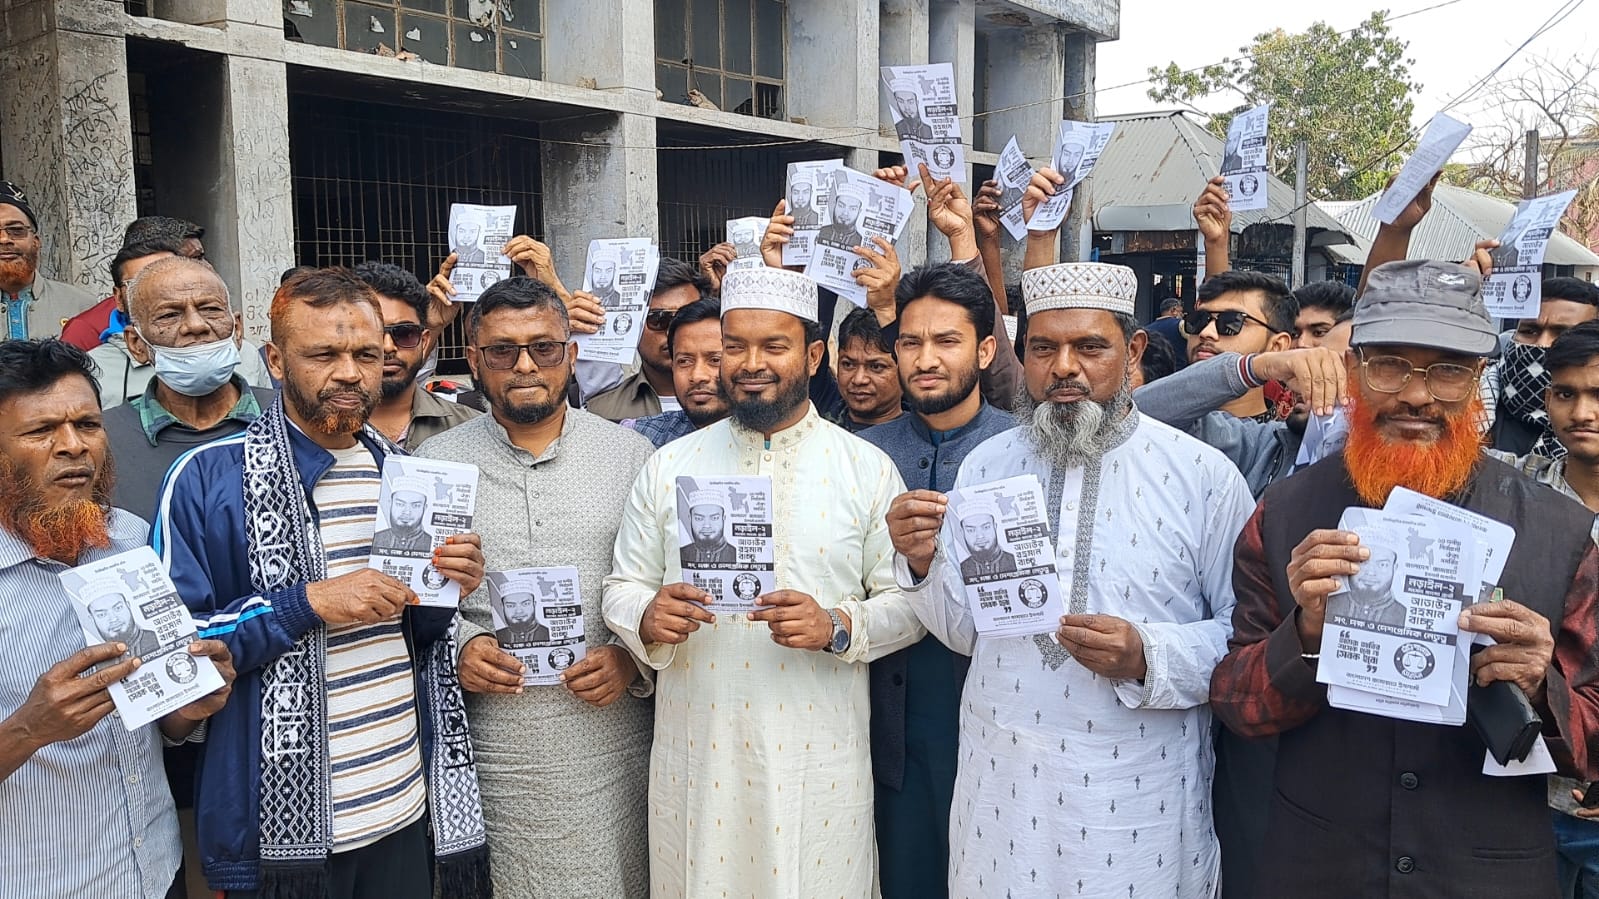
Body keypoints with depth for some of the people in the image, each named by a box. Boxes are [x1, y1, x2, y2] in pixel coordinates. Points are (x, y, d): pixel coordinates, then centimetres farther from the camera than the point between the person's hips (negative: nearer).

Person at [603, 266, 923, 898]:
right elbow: (623, 587, 8)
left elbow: (907, 603, -1)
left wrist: (838, 626, -19)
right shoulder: (669, 466, 4)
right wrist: (648, 619, -14)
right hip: (695, 753, 2)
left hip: (819, 761, -1)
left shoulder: (868, 470, -1)